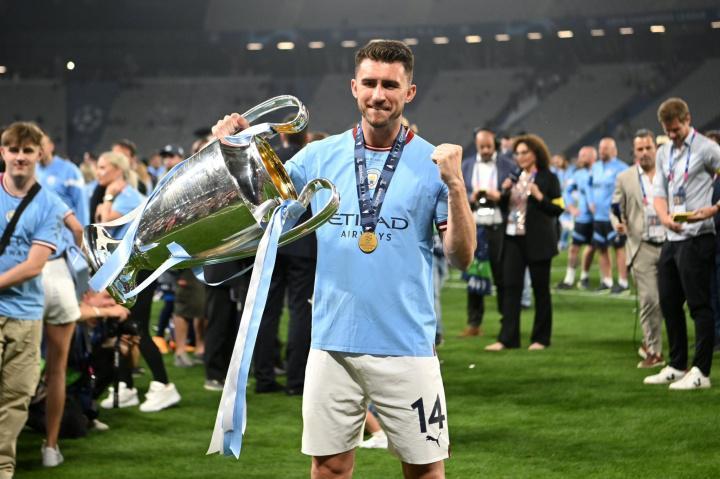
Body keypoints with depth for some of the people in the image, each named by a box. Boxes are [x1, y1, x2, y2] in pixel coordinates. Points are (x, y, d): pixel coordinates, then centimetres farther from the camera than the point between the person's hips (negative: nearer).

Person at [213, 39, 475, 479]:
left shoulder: (432, 163, -1)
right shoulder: (320, 156, 6)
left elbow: (462, 256, -5)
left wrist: (455, 185, -18)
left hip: (407, 347, -2)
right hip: (333, 343, 2)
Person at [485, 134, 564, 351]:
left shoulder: (548, 178, -3)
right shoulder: (515, 177, 14)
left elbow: (558, 209, -8)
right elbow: (504, 207, 18)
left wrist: (539, 196, -19)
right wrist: (505, 192, 0)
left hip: (537, 241, -5)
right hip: (513, 238, 5)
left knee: (540, 289, 4)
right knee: (511, 287, 0)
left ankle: (540, 338, 13)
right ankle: (507, 338, -1)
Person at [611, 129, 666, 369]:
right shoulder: (625, 178, 8)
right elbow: (616, 208, 11)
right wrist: (618, 224, -10)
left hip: (670, 244, 1)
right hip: (642, 247, -1)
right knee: (649, 299, -9)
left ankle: (649, 342, 22)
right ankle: (653, 351, 1)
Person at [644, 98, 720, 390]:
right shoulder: (664, 153, 15)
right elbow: (660, 193, 13)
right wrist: (665, 217, -7)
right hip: (672, 237, 8)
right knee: (669, 303, 12)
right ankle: (676, 367, 23)